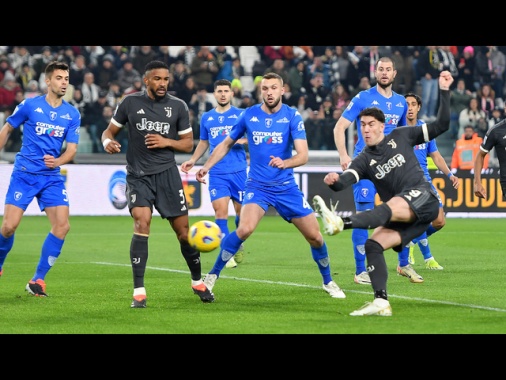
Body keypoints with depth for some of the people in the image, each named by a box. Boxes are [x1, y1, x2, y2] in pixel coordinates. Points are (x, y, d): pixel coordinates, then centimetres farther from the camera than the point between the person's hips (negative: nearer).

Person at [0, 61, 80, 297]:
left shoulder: (72, 114, 5)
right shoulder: (30, 105, -3)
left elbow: (71, 149, 3)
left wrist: (57, 161, -17)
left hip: (52, 177, 3)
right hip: (24, 173, -3)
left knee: (62, 226, -13)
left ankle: (38, 281, -2)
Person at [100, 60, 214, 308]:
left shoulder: (178, 106, 3)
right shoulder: (130, 102, 1)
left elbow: (188, 144, 8)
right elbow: (109, 131, 8)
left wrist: (167, 142, -10)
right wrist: (108, 142, -15)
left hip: (167, 173, 2)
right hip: (138, 175, -1)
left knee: (183, 230, 3)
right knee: (142, 223, -21)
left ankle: (197, 282, 27)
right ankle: (139, 292, -17)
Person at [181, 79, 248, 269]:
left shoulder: (241, 115, 2)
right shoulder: (206, 118, 11)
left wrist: (243, 141, -16)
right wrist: (192, 160, 10)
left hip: (238, 171, -1)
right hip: (217, 173, 1)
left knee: (241, 211, 5)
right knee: (220, 211, -12)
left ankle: (239, 245, 31)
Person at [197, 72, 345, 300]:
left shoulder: (293, 117, -6)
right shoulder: (249, 115, -1)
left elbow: (303, 155, -16)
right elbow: (227, 144, 14)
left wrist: (285, 163, -36)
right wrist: (206, 167, 5)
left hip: (287, 187, 1)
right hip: (257, 186, -1)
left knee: (315, 236, 1)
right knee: (245, 229, -28)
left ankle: (328, 282, 27)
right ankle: (211, 277, -15)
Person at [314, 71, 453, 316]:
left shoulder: (400, 137, 9)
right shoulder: (364, 160, 12)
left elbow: (441, 125, 11)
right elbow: (347, 179, -10)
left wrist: (444, 91, 2)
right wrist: (334, 181, -34)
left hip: (423, 197, -5)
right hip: (404, 218, 5)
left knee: (389, 209, -34)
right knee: (373, 245, -13)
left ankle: (342, 222, -59)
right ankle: (381, 303, -16)